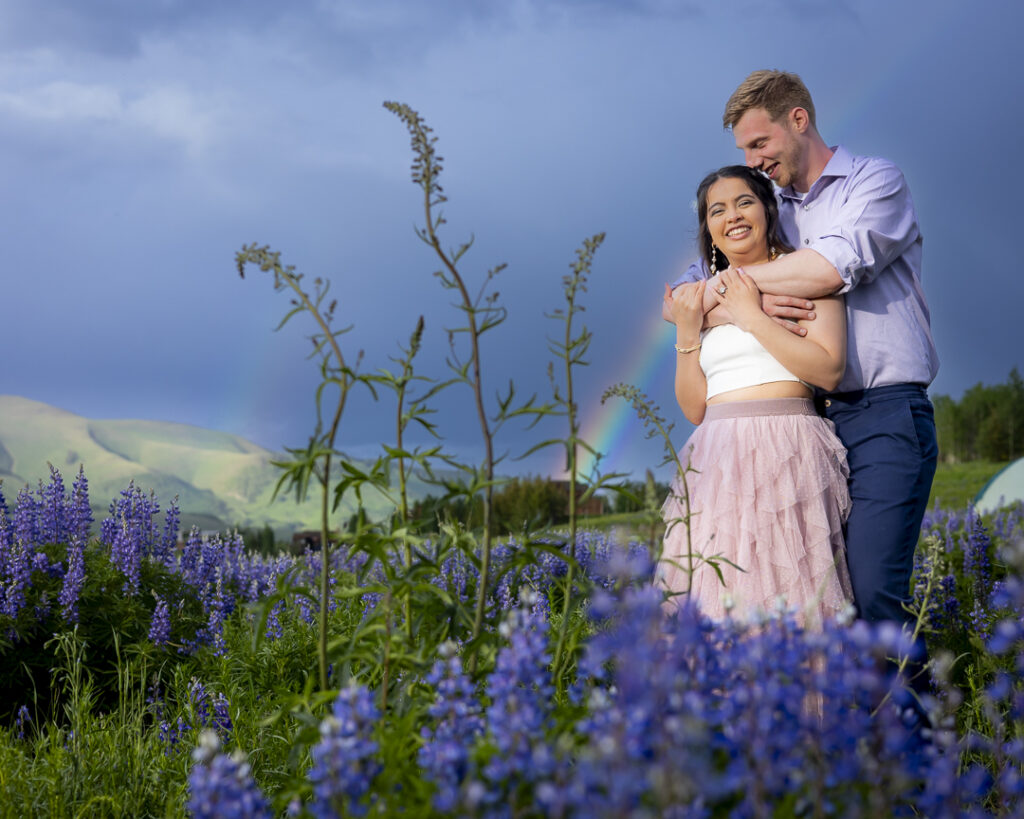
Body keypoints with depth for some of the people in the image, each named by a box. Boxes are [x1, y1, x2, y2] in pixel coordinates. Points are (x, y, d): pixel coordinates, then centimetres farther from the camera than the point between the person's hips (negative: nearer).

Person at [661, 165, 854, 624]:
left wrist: (752, 316, -7)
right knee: (716, 600, -2)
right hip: (716, 461, 4)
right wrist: (686, 332, 3)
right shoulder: (704, 297, 18)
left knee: (788, 600, -11)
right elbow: (694, 409, 15)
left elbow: (829, 370, -8)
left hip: (786, 451, -4)